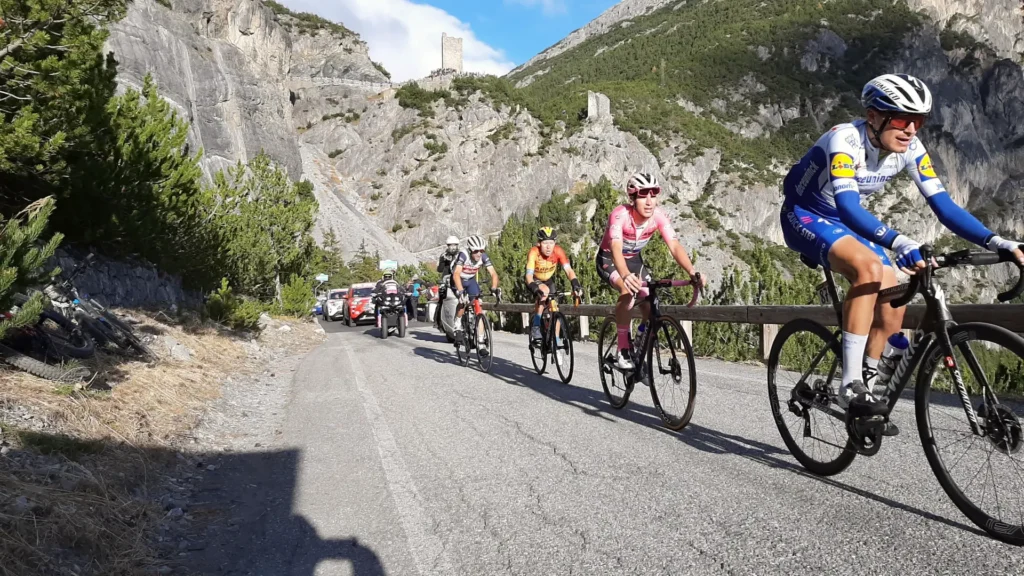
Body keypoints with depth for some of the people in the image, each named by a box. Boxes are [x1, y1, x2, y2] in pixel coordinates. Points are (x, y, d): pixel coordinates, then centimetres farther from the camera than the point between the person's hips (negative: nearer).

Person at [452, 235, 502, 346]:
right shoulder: (463, 255, -33)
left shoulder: (484, 257, -23)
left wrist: (494, 288, -44)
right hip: (458, 280, -4)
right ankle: (458, 326, -9)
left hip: (471, 280, 4)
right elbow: (456, 274, -43)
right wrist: (461, 291, -56)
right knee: (463, 301, -30)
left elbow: (493, 273, -27)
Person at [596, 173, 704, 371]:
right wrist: (626, 276, -67)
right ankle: (622, 353, -25)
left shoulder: (658, 216, -21)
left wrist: (693, 273, -46)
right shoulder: (620, 215, -33)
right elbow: (616, 249, -47)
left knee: (651, 303, -8)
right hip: (609, 260, -5)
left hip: (634, 259, 5)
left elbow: (675, 246, -30)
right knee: (628, 291, -33)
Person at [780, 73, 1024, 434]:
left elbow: (943, 205, -13)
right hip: (805, 216, -7)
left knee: (891, 314, -5)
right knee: (869, 268, -34)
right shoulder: (845, 141, -30)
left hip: (846, 222, 7)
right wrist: (898, 242, -58)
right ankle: (850, 386, -28)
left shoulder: (910, 149, -11)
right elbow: (847, 205, -44)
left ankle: (865, 387, 18)